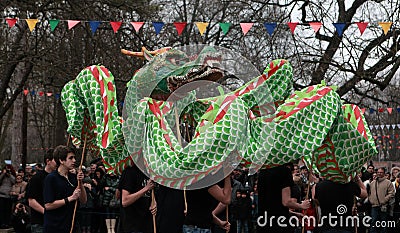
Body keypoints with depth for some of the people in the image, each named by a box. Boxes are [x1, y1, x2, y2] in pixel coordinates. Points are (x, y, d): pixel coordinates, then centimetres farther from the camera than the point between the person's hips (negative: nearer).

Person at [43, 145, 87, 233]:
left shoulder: (73, 177, 7)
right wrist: (70, 198, -17)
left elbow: (83, 201, 7)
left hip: (70, 226, 5)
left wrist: (80, 183, -6)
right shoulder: (51, 178, -10)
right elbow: (48, 205, -16)